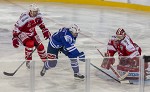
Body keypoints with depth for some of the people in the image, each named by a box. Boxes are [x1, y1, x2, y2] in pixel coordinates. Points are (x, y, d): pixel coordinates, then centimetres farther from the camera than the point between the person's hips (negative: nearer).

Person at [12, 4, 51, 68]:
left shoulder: (38, 15, -15)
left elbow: (40, 22, 8)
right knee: (30, 44, -28)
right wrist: (15, 38, -28)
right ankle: (28, 61, -8)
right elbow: (17, 27, -27)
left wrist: (45, 30, 5)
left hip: (32, 32, 6)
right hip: (22, 32, -6)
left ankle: (45, 60, 24)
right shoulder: (24, 18, -35)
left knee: (39, 46, 3)